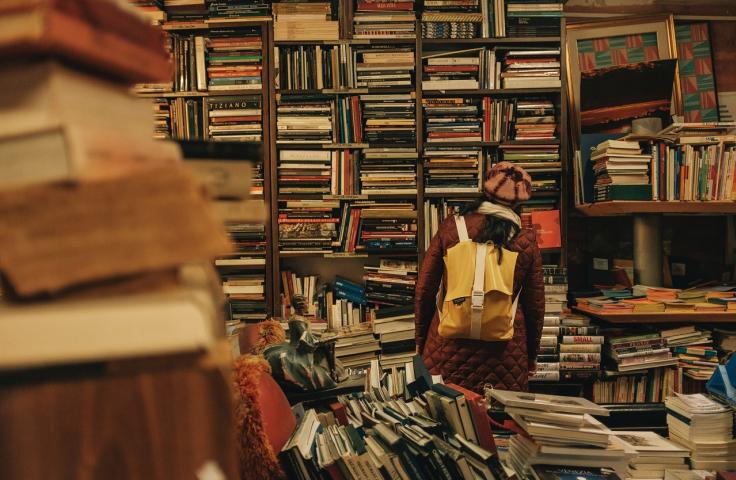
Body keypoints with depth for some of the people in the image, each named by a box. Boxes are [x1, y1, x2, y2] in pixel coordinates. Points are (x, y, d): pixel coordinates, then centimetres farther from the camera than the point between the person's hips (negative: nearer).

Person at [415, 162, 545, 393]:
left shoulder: (450, 227, -2)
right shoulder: (526, 240, -1)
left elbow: (424, 289, 1)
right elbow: (535, 305, 6)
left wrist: (420, 340, 13)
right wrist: (532, 354, 19)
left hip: (449, 346, 0)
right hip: (505, 350, 0)